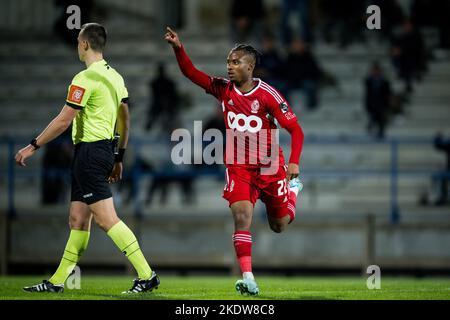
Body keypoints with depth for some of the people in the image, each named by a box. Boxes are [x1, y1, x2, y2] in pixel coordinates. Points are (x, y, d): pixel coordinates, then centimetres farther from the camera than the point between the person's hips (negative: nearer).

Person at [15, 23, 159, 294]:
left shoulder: (86, 78, -15)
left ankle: (147, 276, -13)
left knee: (107, 219, -10)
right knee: (78, 219, 12)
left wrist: (33, 146, -8)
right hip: (106, 149, 9)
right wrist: (119, 158, 23)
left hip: (89, 150, -9)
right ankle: (57, 282, 17)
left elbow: (63, 121, -16)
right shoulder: (115, 76, 12)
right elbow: (125, 120, 16)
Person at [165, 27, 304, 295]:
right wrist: (178, 48, -21)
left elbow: (296, 130, -14)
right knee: (242, 218, -18)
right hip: (239, 168, 2)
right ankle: (248, 278, -22)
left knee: (280, 226, 13)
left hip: (270, 168, -2)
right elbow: (191, 73, -4)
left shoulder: (268, 95, -15)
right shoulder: (223, 89, -2)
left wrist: (294, 163, -25)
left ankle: (293, 188, 46)